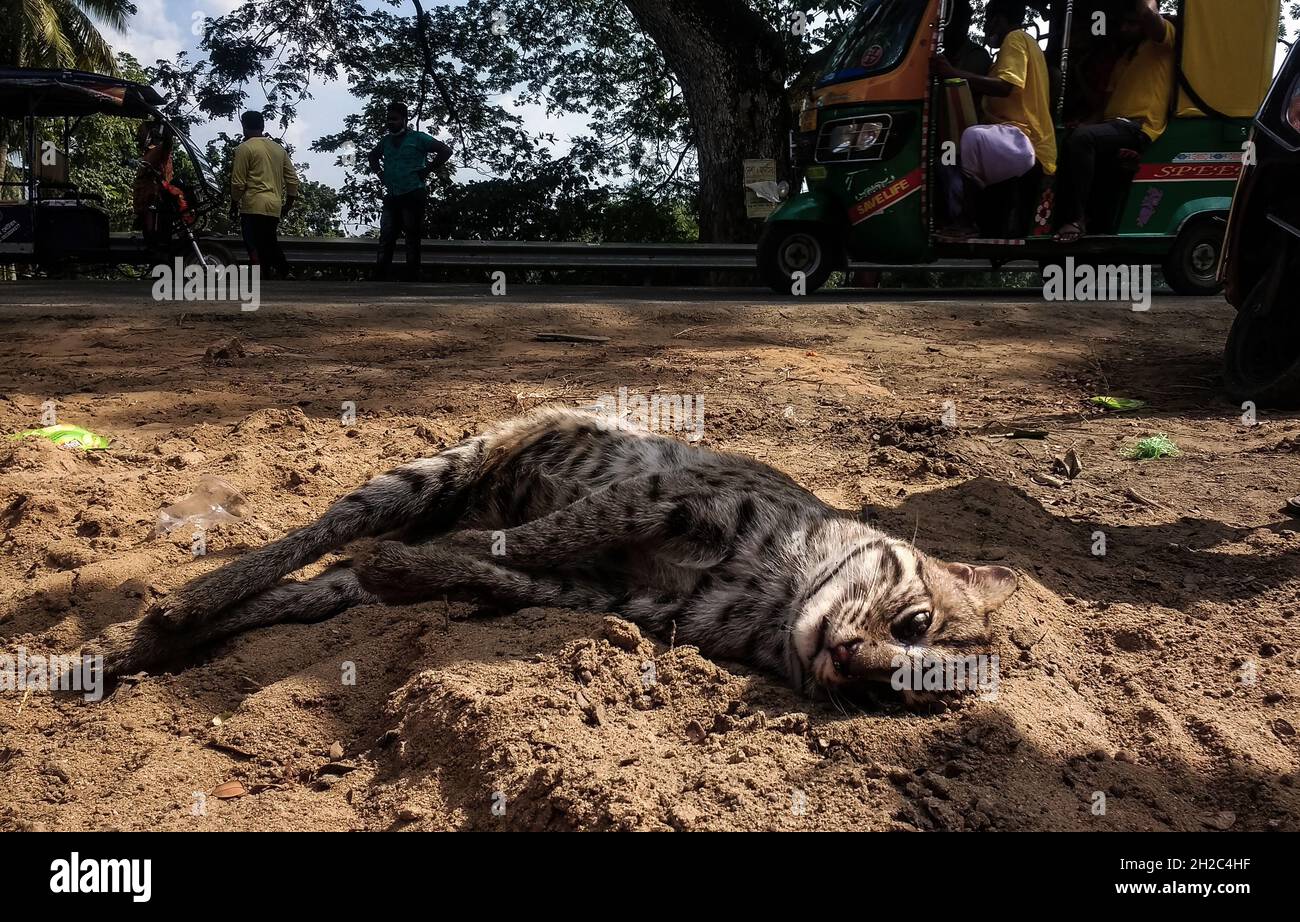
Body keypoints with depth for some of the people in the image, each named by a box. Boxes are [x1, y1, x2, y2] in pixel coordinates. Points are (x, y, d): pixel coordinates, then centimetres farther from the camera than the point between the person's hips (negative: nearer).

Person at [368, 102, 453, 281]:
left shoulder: (418, 138, -1)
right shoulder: (385, 141, 15)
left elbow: (446, 151, -7)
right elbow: (373, 157, 34)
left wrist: (426, 171, -8)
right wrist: (380, 174, 16)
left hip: (413, 196, -5)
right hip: (391, 197, 5)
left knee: (412, 239, -3)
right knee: (386, 238, 0)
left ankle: (412, 279, -1)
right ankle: (379, 278, -1)